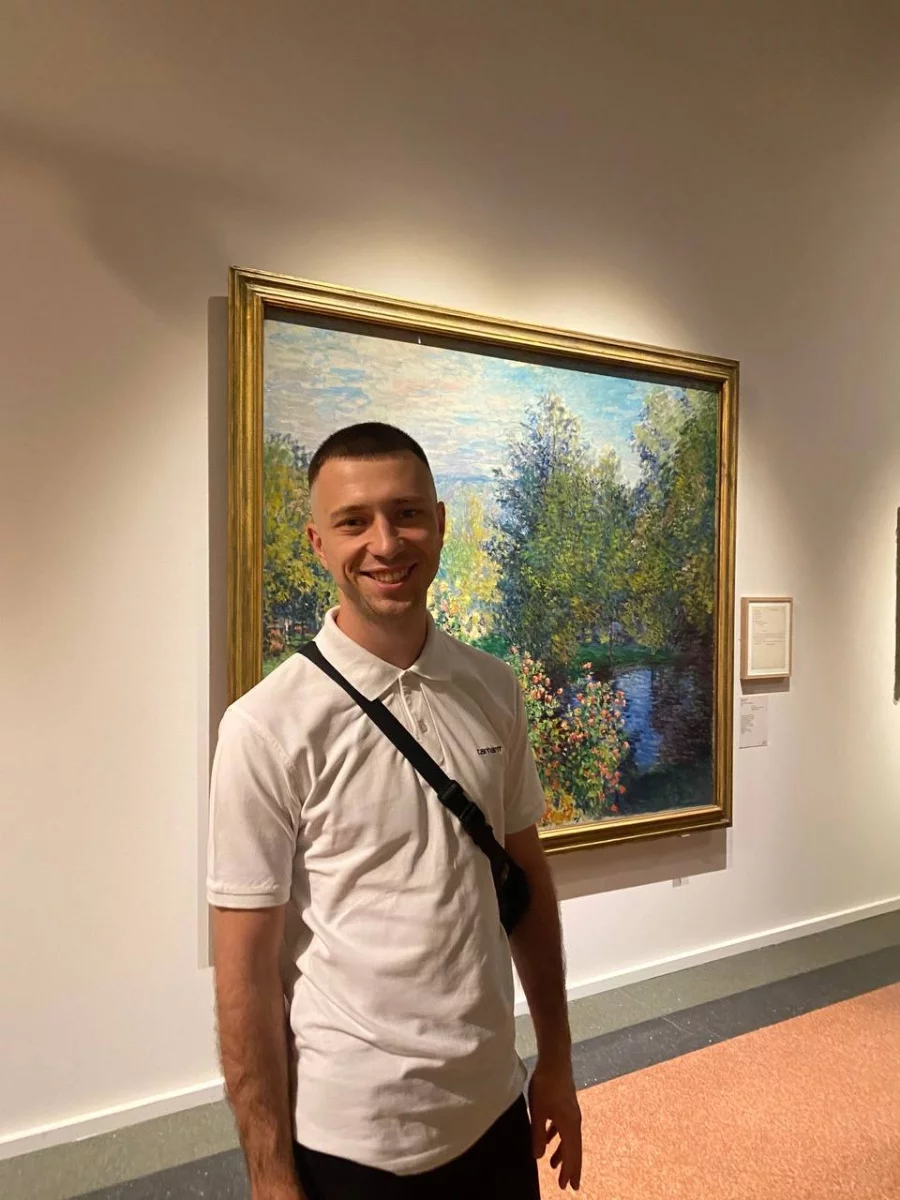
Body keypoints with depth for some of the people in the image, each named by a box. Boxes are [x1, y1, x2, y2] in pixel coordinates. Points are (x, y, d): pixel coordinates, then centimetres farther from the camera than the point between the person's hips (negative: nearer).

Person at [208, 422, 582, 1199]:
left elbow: (527, 878, 5)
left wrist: (556, 1062, 9)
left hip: (493, 1110, 5)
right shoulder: (268, 726, -18)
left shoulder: (493, 691, -4)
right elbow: (246, 970, -13)